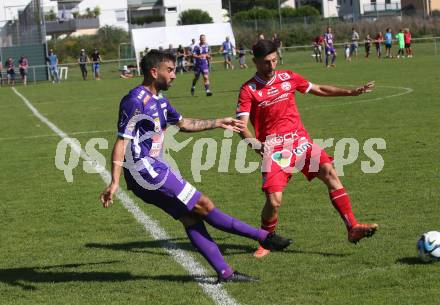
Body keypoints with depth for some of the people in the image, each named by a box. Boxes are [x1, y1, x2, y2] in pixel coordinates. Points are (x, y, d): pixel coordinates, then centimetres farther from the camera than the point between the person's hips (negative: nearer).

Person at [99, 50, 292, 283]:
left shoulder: (159, 101, 16)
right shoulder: (135, 101, -14)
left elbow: (183, 123, 33)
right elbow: (122, 142, -18)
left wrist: (217, 123, 34)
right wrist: (114, 182, -23)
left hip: (154, 169, 10)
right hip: (145, 170, -10)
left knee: (191, 218, 4)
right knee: (203, 206, -7)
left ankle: (224, 272, 3)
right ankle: (264, 237, -4)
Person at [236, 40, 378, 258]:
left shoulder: (288, 77, 9)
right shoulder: (248, 90, -4)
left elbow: (319, 90, 22)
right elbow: (242, 125, -9)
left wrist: (351, 92, 17)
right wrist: (253, 141, -29)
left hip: (300, 140, 4)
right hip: (273, 148, -4)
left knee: (330, 173, -18)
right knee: (274, 200, -16)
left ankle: (353, 228, -17)